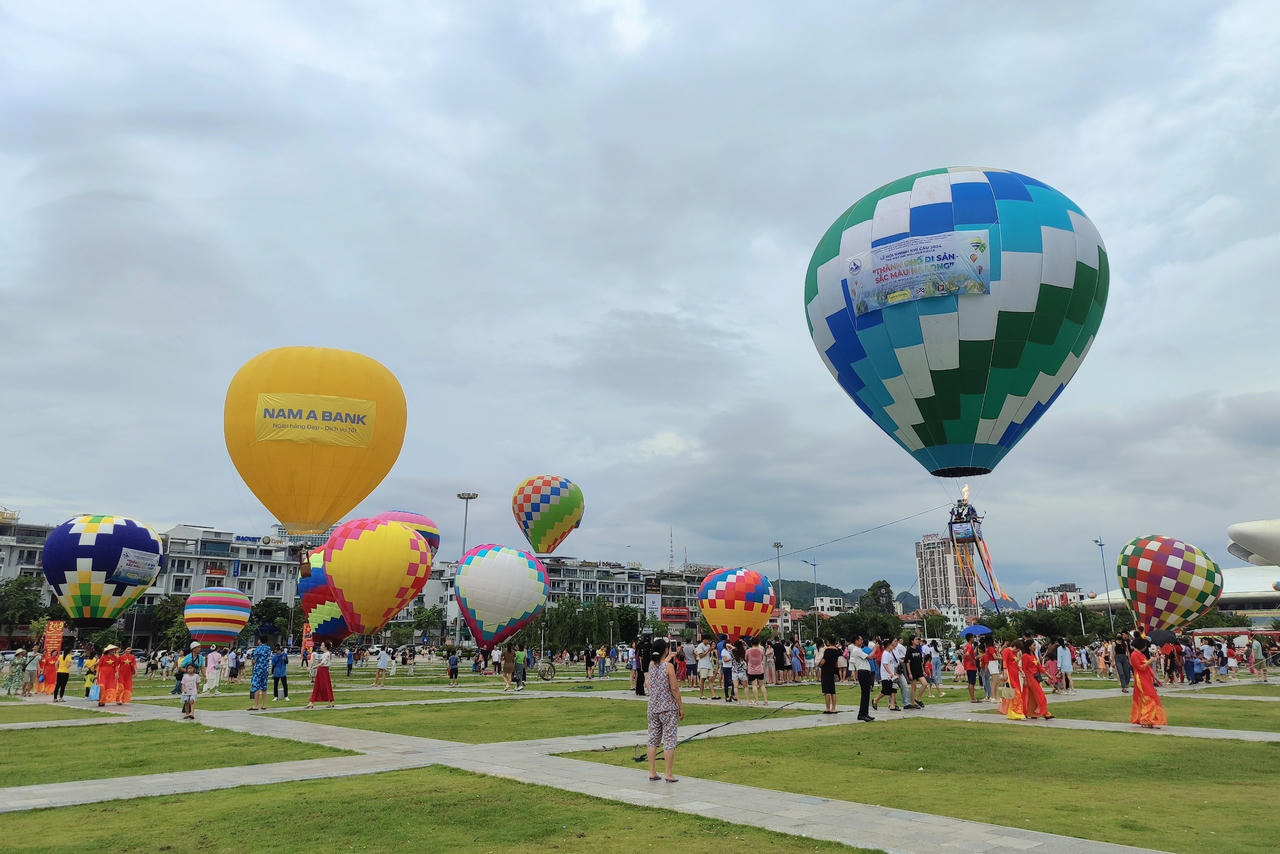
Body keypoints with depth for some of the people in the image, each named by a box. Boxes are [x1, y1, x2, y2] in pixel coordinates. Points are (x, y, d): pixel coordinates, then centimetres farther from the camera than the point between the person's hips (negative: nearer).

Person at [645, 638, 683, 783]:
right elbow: (674, 688, -14)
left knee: (653, 740, 11)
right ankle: (669, 774, 1)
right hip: (668, 708, -6)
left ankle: (652, 772, 16)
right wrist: (681, 708, -6)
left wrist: (669, 657, 45)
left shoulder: (651, 665, 4)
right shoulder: (669, 666, -13)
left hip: (653, 708, 6)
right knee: (669, 740, 0)